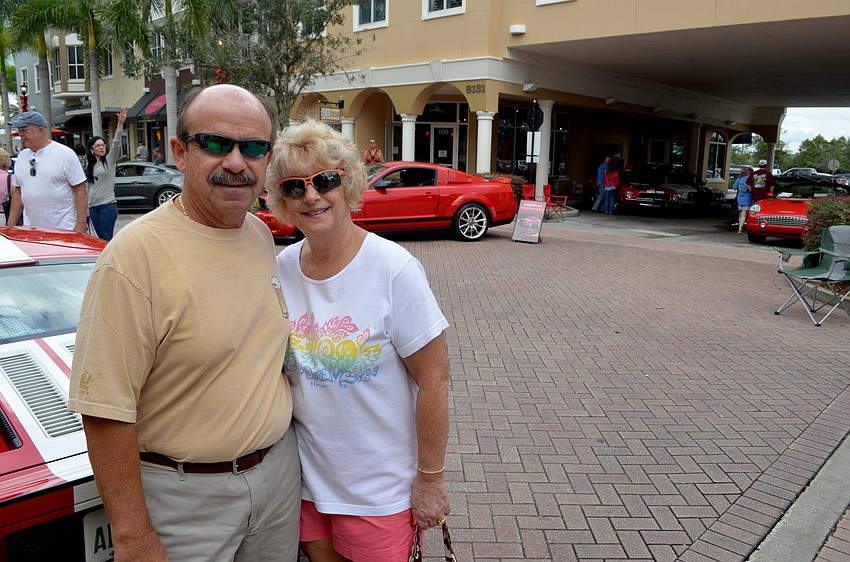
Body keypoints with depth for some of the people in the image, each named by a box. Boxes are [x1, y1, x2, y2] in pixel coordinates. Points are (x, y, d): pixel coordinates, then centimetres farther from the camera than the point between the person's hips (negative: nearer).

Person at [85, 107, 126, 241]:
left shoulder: (109, 160, 1)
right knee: (100, 238, 7)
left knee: (106, 239, -8)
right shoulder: (89, 164, 14)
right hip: (93, 206, 5)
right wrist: (86, 207, 14)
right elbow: (88, 186, 17)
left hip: (108, 205, -5)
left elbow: (116, 144, -15)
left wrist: (120, 123, -28)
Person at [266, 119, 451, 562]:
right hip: (305, 475, 5)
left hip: (379, 487, -4)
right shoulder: (281, 268, -4)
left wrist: (430, 479, -13)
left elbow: (434, 380, -16)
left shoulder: (394, 269, -19)